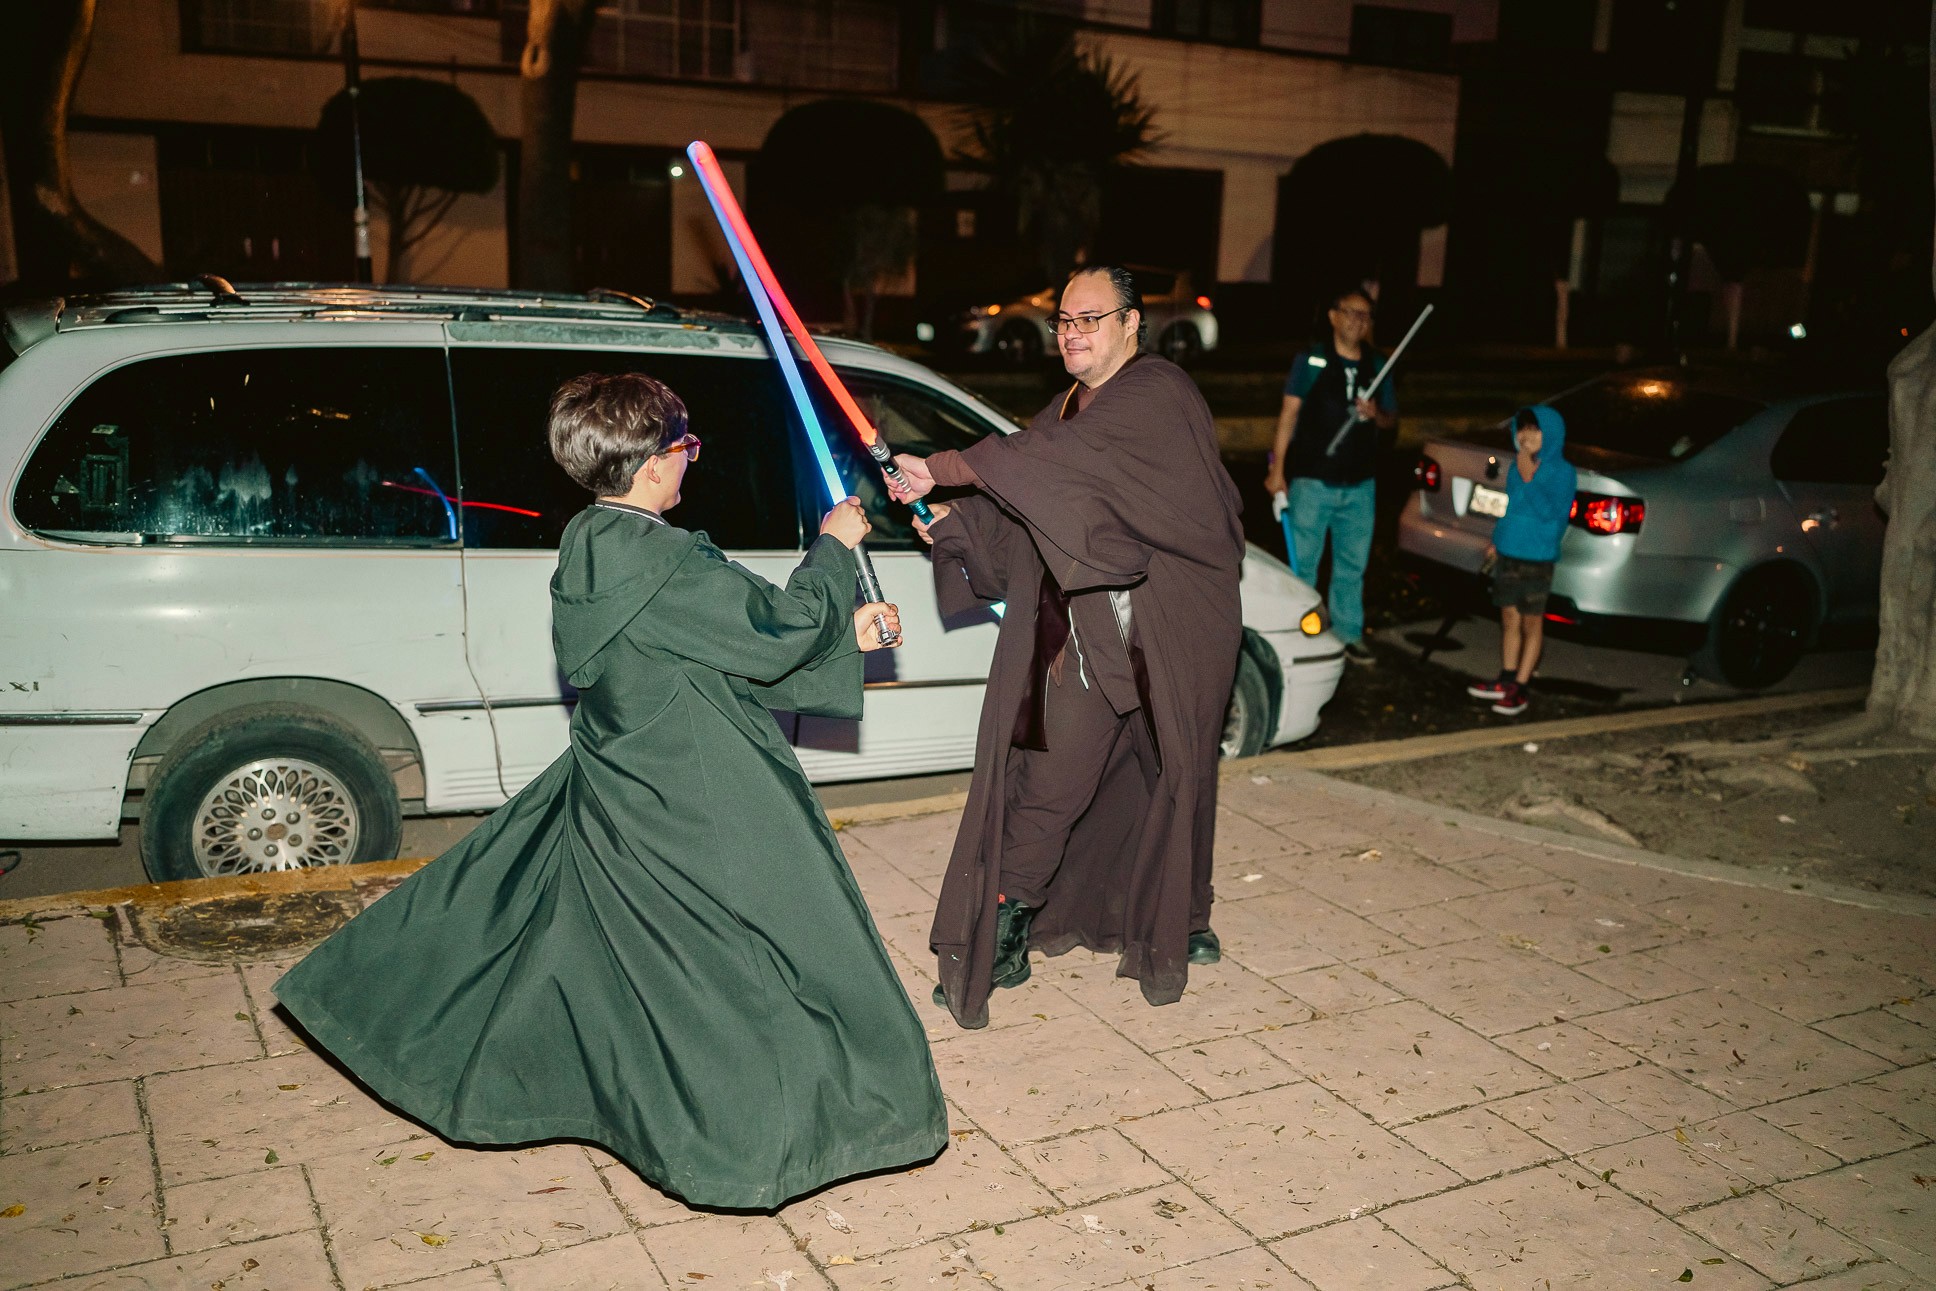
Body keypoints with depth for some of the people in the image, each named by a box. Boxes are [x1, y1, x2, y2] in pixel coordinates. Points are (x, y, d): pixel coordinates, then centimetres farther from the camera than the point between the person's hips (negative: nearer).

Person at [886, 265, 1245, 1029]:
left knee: (1173, 778, 13)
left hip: (1172, 635, -4)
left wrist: (939, 469, -30)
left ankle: (1176, 920, 35)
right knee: (1052, 782, -3)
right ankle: (1004, 940, 6)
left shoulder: (1158, 394, -12)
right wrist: (947, 521, -8)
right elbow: (1013, 515, 10)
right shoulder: (1067, 410, 12)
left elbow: (1061, 456, -28)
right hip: (1086, 633, 4)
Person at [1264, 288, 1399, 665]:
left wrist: (1376, 415, -9)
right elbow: (1289, 413, -5)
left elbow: (1391, 419, 16)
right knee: (1302, 562, 2)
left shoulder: (1377, 366, 8)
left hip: (1360, 484, 4)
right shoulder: (1311, 361, -4)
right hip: (1312, 481, -4)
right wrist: (1277, 469, -10)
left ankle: (1348, 634, 22)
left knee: (1353, 564, 11)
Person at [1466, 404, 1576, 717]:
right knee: (1509, 618, 14)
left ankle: (1519, 688, 10)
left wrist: (1529, 479, -25)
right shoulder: (1517, 466, 6)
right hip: (1507, 555, 6)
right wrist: (1496, 541, 19)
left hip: (1537, 559, -6)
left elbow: (1551, 512, -23)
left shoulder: (1562, 472, -11)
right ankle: (1506, 681, 25)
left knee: (1531, 622, 5)